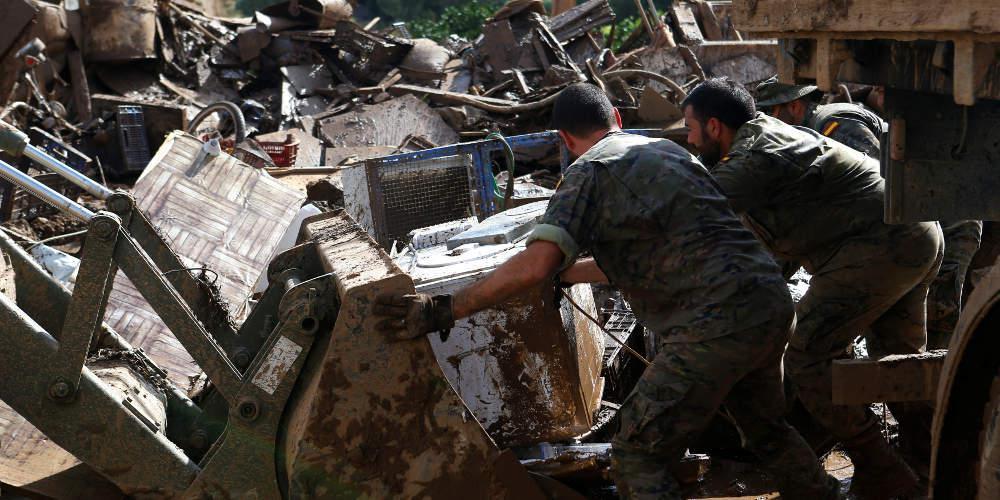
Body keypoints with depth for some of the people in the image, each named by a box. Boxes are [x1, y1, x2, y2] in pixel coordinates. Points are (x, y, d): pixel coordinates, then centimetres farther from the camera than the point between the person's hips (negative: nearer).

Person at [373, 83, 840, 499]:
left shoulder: (590, 171, -2)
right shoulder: (668, 150, 22)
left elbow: (537, 262, -16)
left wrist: (445, 309, -12)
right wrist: (566, 274, 38)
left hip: (715, 324, -8)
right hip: (773, 303, 8)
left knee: (638, 455, 0)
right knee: (765, 428, 31)